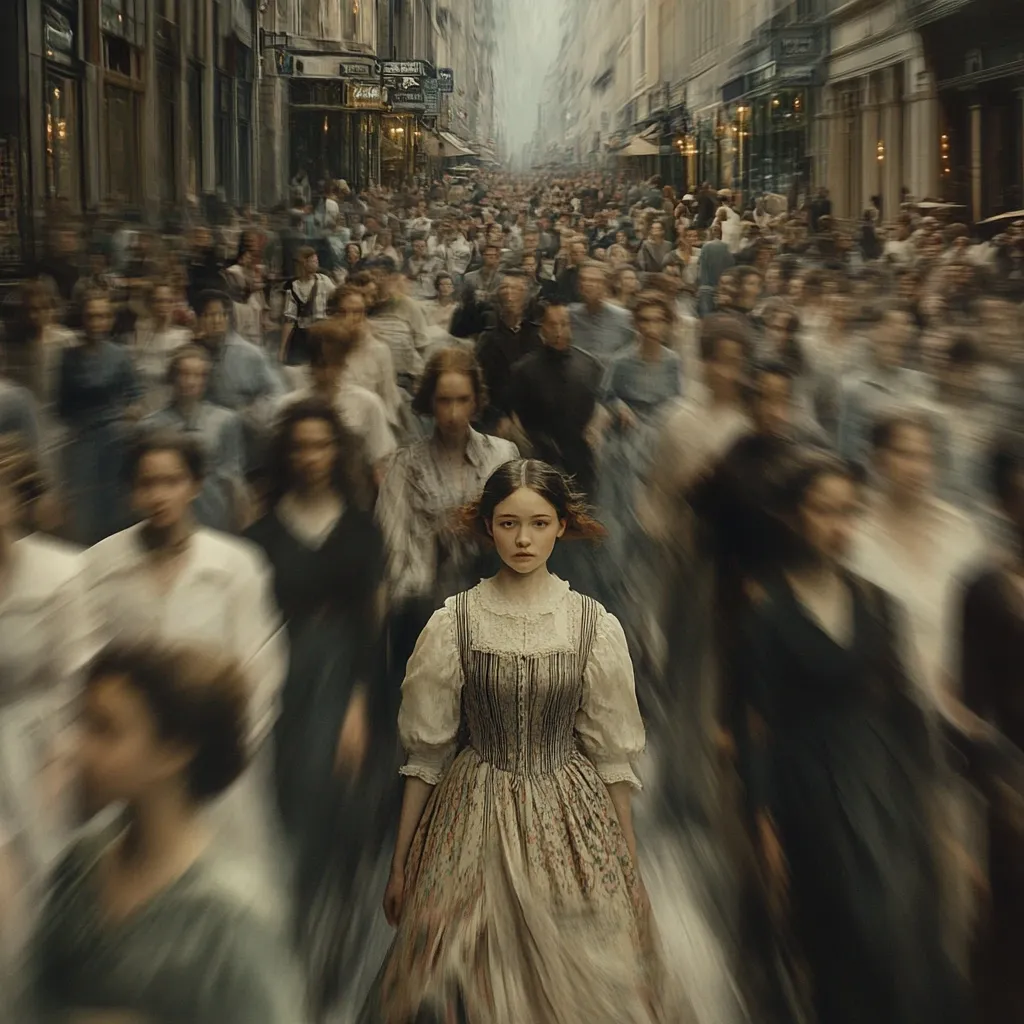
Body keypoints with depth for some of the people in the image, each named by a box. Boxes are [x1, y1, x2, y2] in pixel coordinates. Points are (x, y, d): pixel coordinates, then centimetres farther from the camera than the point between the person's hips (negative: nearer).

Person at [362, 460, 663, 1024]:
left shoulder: (596, 626, -4)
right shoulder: (452, 622, -6)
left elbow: (613, 754, 2)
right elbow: (426, 752, 0)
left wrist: (631, 866, 4)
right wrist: (399, 864, 3)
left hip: (570, 821, 1)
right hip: (474, 817, 0)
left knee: (573, 978, 6)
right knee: (471, 978, 6)